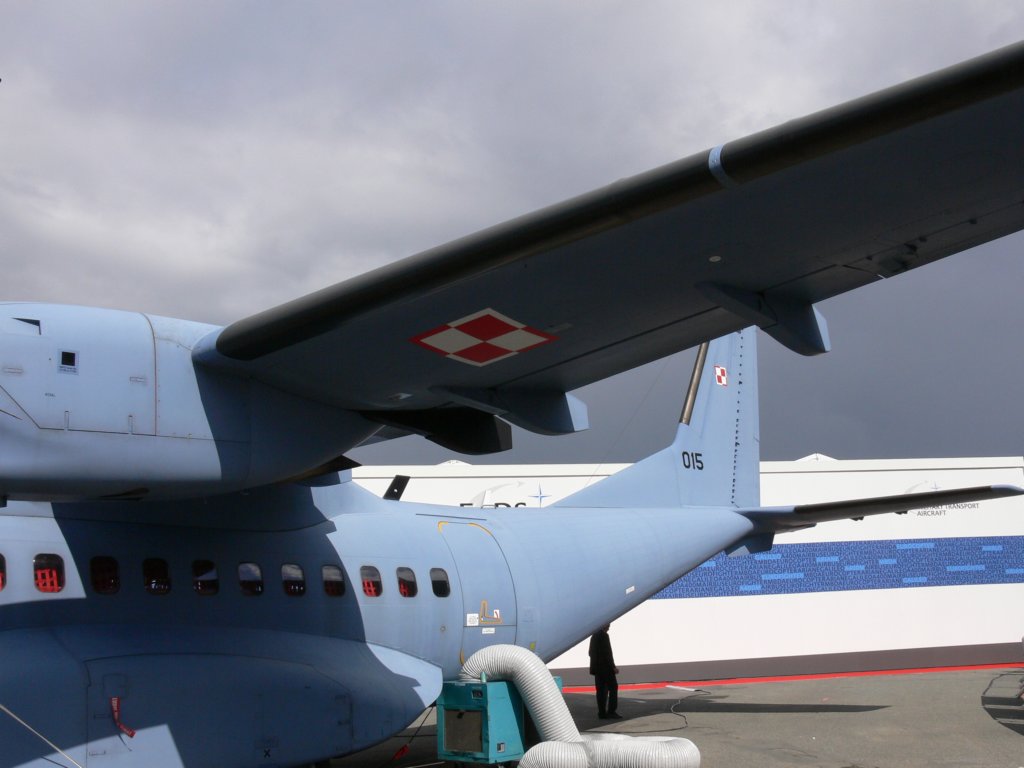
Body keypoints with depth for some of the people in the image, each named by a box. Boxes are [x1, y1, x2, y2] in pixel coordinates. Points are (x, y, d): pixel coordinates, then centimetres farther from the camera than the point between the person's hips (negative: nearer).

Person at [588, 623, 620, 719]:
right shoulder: (604, 635, -14)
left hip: (597, 668, 8)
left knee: (601, 690, 6)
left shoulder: (594, 635, 14)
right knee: (613, 687, -4)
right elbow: (607, 653, -19)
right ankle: (611, 712, -9)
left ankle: (602, 713, 4)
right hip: (605, 668, -8)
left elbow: (591, 653, 19)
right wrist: (613, 667, -14)